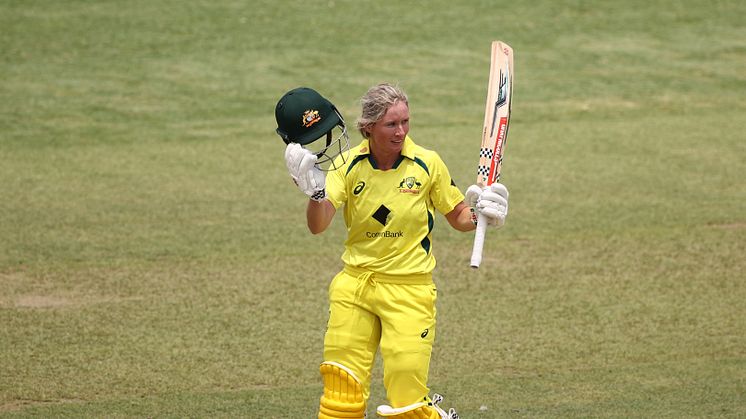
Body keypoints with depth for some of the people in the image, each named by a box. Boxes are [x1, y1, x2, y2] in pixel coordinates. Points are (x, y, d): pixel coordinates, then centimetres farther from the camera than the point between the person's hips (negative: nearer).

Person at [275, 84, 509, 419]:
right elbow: (317, 226, -15)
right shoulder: (348, 165, -5)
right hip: (355, 284, 2)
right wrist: (315, 191, -34)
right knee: (341, 392, 0)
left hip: (409, 290, -2)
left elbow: (458, 217, 6)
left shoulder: (427, 164, -7)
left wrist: (478, 214, -16)